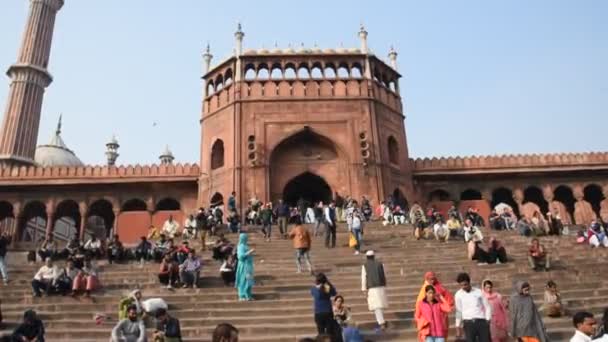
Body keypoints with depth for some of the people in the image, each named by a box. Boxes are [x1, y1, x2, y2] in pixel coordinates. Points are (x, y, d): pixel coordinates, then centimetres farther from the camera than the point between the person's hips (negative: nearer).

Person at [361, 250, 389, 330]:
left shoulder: (365, 266, -1)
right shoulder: (380, 264, 7)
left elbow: (364, 278, -2)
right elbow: (384, 276, 8)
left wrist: (364, 288, 4)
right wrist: (384, 285, 16)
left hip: (372, 288, -3)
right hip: (381, 287, 3)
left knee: (377, 306, -3)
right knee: (381, 304, 19)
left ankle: (382, 323, -11)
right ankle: (382, 321, 27)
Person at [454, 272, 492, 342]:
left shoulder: (479, 292, 4)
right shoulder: (458, 294, 3)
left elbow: (487, 307, 9)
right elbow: (458, 311, 4)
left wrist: (487, 320, -2)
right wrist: (458, 327, 2)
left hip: (481, 321, 1)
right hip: (468, 323, -1)